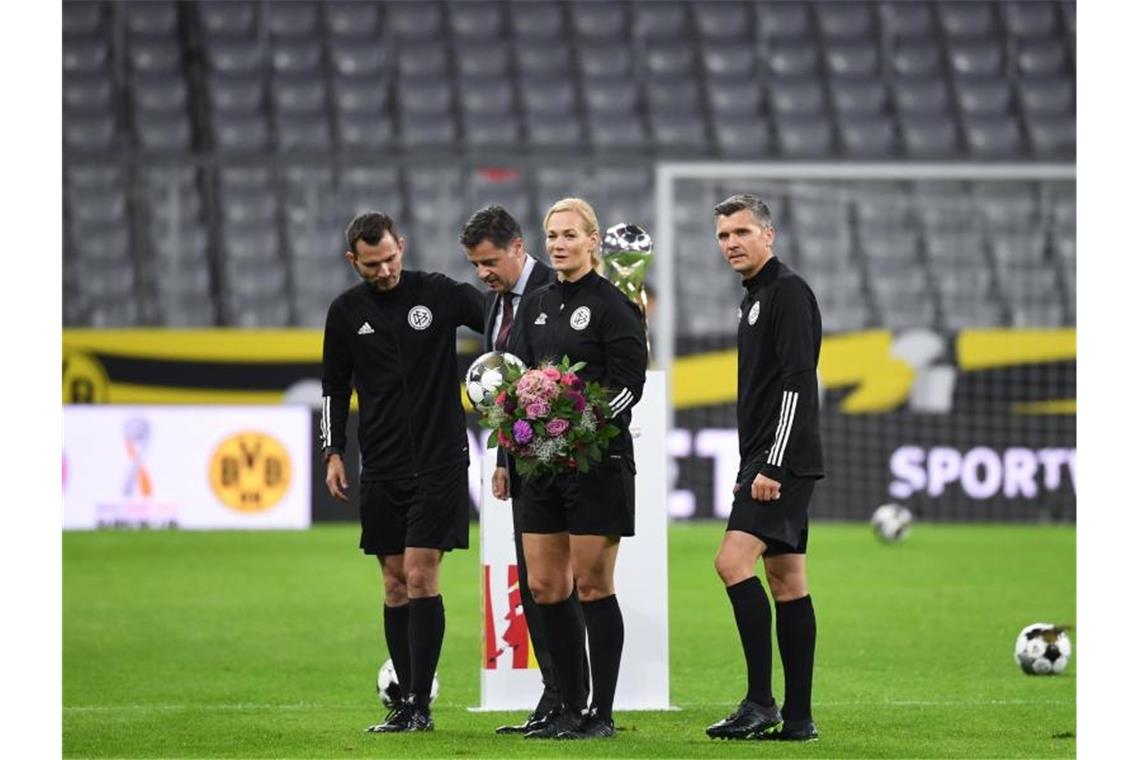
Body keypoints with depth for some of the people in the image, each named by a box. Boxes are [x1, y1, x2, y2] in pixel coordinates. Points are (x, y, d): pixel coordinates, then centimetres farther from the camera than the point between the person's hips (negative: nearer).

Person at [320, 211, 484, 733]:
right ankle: (406, 703, 10)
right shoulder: (346, 312, 5)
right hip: (382, 468, 4)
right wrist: (332, 452, 7)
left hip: (439, 460, -4)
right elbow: (335, 387, 14)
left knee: (420, 577, -10)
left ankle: (420, 704, -9)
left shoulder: (438, 293, -4)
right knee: (395, 584, 5)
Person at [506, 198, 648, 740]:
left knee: (592, 587, -3)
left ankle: (601, 713, 2)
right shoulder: (535, 306, 15)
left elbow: (628, 383, -11)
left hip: (598, 459, -7)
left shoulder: (612, 304, -5)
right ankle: (569, 709, 13)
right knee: (545, 588, 5)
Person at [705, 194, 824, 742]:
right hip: (765, 462, 10)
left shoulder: (788, 292, -10)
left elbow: (796, 383, -18)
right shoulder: (754, 298, 20)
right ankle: (797, 717, 7)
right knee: (786, 583, 8)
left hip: (784, 460, -10)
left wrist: (773, 466, -22)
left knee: (733, 562, -19)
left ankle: (761, 703, -19)